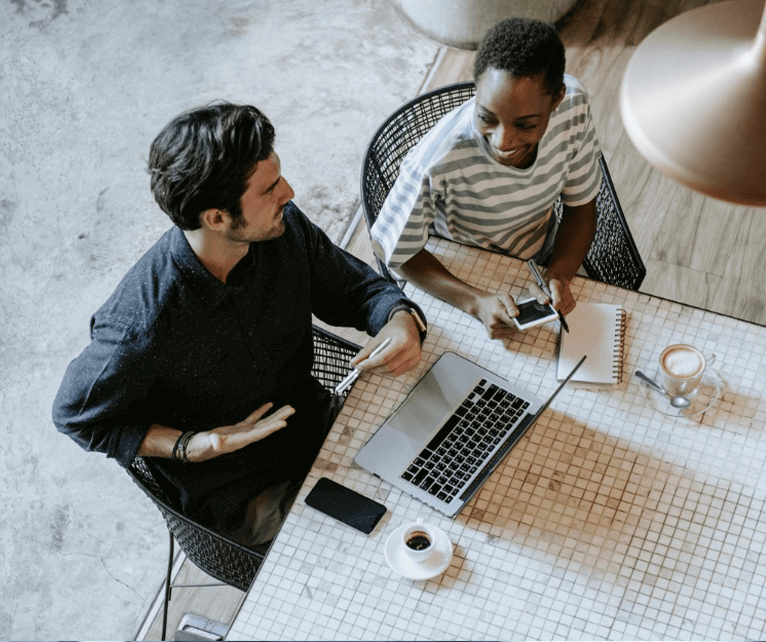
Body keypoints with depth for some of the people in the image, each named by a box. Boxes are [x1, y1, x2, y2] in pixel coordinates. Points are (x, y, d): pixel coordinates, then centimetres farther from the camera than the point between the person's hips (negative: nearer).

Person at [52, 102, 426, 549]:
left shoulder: (286, 227, -17)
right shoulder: (143, 324, -33)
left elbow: (356, 286, 1)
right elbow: (76, 415, -15)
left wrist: (402, 319, -22)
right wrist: (189, 447, -27)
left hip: (315, 423, 6)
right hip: (233, 491, -5)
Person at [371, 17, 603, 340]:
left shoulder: (573, 104, -24)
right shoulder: (436, 163, -39)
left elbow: (581, 205, -8)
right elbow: (389, 246, -22)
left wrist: (558, 277, -26)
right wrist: (477, 302, -34)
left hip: (542, 258, 5)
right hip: (461, 281, -5)